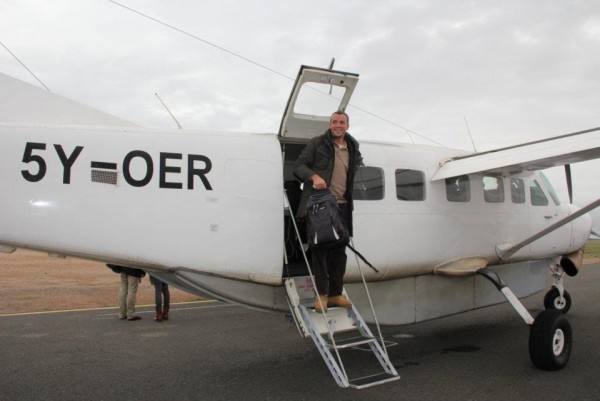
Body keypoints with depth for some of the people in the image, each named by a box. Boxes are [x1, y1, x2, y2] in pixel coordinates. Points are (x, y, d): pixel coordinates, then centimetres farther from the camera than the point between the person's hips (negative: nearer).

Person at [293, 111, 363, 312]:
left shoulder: (353, 150, 17)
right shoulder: (317, 143, 2)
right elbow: (298, 166, -3)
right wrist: (313, 176, -21)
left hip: (342, 207, 5)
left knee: (339, 251, 7)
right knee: (320, 248, -2)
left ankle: (335, 293, 16)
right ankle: (321, 294, 6)